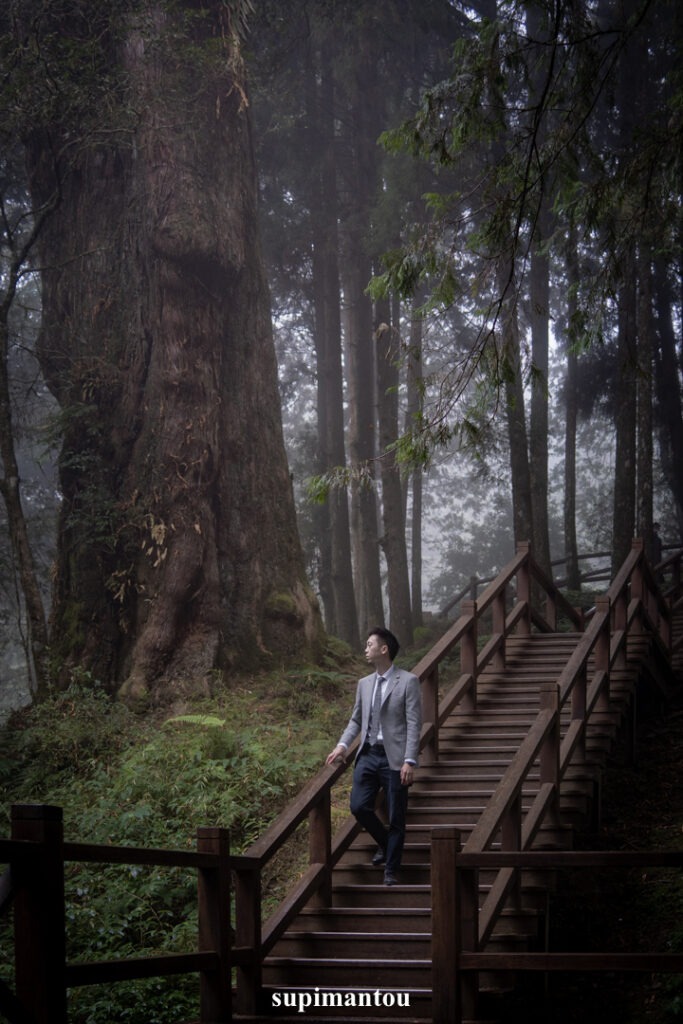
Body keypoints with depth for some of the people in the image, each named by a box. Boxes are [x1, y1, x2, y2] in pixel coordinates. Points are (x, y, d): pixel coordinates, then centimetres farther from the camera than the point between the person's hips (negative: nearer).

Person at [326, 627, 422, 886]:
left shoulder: (408, 681, -5)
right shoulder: (364, 684, 13)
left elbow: (414, 723, -10)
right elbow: (356, 719, 20)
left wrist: (410, 761, -17)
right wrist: (343, 745, 3)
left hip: (394, 758, -5)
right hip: (368, 755, 5)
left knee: (395, 817, 1)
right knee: (359, 806, -4)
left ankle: (391, 870, 15)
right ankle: (385, 844, 24)